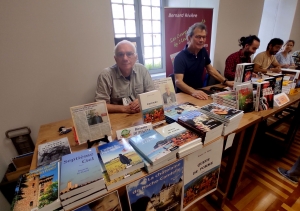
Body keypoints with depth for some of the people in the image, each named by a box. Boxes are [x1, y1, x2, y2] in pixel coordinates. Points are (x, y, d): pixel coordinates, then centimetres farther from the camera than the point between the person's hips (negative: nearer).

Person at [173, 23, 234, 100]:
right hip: (184, 94, -5)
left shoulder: (203, 51, 3)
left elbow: (210, 69, 15)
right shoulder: (180, 57, -19)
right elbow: (178, 81, -30)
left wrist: (225, 82, 8)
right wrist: (193, 92, -46)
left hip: (200, 92, 6)